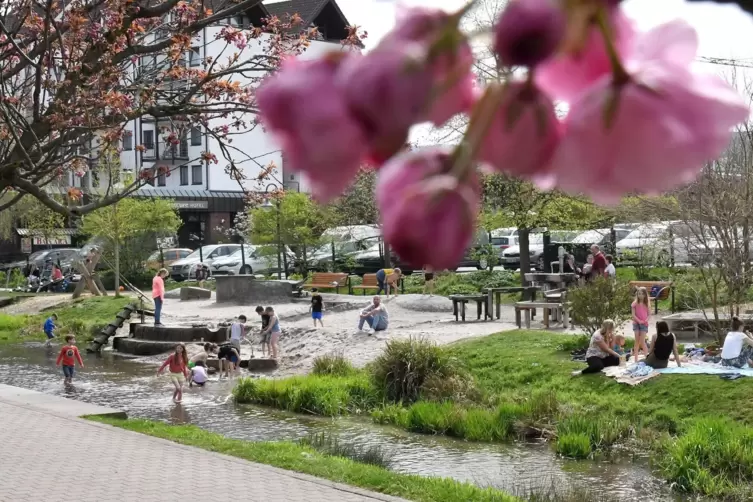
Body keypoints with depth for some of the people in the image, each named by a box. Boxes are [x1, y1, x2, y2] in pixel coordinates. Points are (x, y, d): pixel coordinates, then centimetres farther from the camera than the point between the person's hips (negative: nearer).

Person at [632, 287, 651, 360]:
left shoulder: (646, 304, 3)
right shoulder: (635, 303, 1)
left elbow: (649, 314, 3)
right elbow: (633, 314, -4)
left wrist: (646, 320, -15)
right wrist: (639, 321, -17)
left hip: (644, 324, -1)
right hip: (636, 323, 1)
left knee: (642, 341, -10)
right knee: (637, 341, 2)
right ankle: (636, 359, 6)